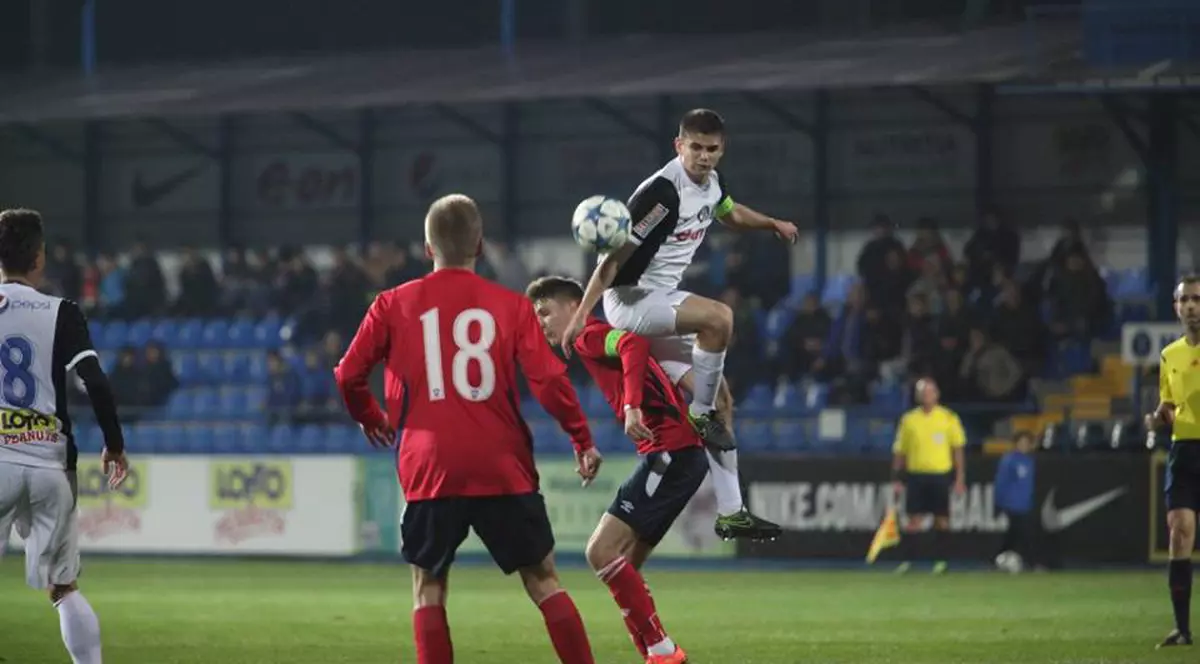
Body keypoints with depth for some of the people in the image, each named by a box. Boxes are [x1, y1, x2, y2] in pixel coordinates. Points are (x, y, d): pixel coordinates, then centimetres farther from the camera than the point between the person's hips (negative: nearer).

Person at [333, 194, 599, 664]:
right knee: (542, 580, 9)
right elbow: (549, 380, -4)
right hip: (504, 468, 0)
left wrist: (370, 419, 26)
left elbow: (349, 375, 6)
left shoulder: (394, 305, 3)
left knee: (428, 587, 10)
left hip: (429, 467, 0)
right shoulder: (511, 305, 1)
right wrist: (583, 441, 7)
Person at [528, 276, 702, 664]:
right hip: (682, 453, 10)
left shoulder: (590, 335, -1)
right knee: (622, 566, 11)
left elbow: (633, 343, -22)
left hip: (669, 451, -10)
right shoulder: (598, 343, 26)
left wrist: (632, 406, -30)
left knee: (602, 551, -13)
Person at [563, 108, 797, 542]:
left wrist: (772, 224, 25)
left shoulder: (711, 183, 6)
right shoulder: (663, 191, -21)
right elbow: (616, 257, -20)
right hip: (630, 299, -9)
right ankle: (701, 415, -15)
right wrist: (582, 314, -23)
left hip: (662, 303, 9)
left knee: (721, 401, 6)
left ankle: (730, 513, 10)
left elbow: (730, 213, 34)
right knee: (718, 317, -34)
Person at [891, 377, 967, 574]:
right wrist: (896, 479, 4)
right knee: (914, 519, -3)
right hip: (916, 475, 1)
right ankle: (907, 559, -1)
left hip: (940, 475, -1)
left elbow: (957, 450, 4)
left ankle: (940, 560, 11)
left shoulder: (948, 418, 2)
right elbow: (900, 452, 9)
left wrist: (960, 478, -2)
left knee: (941, 519, 2)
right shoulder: (908, 419, 6)